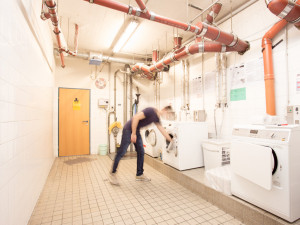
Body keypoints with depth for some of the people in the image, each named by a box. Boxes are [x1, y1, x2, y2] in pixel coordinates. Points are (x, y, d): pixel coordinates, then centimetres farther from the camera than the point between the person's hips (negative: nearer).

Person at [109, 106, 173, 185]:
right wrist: (133, 133, -22)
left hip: (136, 131, 9)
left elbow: (163, 130, 14)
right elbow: (136, 117, -27)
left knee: (141, 152, 8)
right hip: (129, 129, -9)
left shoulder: (156, 118, 6)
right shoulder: (150, 111, -22)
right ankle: (112, 173, 12)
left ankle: (139, 174, 21)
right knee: (121, 152, -3)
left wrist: (171, 140, 17)